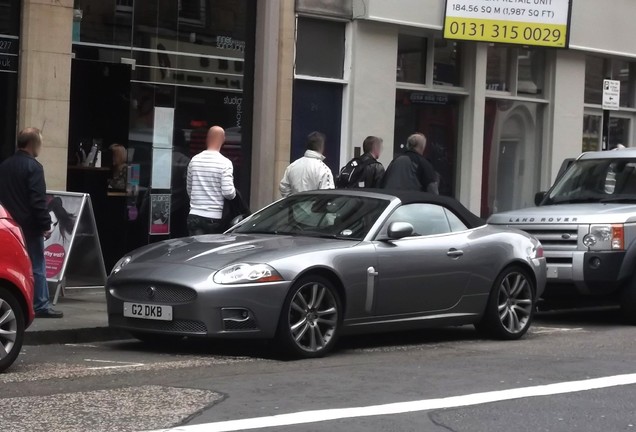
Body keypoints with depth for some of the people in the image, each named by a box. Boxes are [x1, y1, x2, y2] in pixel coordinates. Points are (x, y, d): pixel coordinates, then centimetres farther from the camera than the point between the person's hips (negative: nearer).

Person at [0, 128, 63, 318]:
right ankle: (41, 306, -2)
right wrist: (46, 225, -14)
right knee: (36, 266, -2)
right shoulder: (33, 167, -13)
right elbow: (38, 200, -19)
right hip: (29, 226, -7)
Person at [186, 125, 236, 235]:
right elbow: (228, 192, -16)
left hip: (194, 215, 3)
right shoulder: (225, 163, -10)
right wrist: (234, 193, 6)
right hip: (214, 218, -3)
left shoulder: (194, 160, 4)